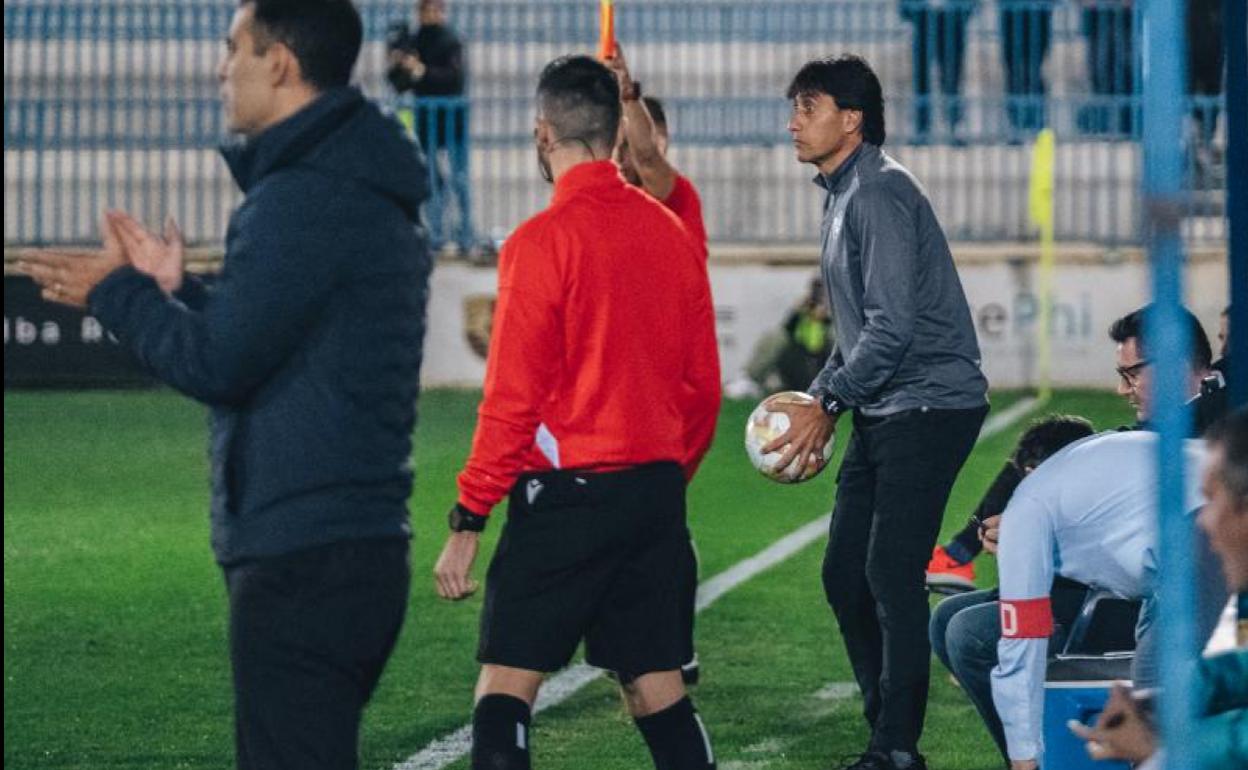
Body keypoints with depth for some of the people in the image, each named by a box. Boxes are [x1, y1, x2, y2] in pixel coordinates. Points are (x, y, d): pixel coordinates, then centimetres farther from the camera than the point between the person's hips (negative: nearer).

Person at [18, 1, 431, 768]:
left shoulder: (299, 201, -16)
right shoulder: (376, 197, 17)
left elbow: (216, 364, -17)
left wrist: (115, 294, -1)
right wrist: (171, 292, 19)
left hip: (302, 560, -10)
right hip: (367, 546, 10)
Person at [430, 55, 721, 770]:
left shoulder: (540, 242, -11)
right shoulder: (672, 233, 8)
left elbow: (512, 397, -13)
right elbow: (704, 387, 13)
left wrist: (468, 521, -8)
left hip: (566, 493, -6)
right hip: (657, 491, 6)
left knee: (506, 687, -4)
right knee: (656, 688, 11)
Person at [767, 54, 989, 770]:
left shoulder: (880, 193, -16)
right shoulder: (842, 195, 16)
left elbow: (892, 325, -22)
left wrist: (829, 404, -15)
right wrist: (818, 401, 14)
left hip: (929, 407, -10)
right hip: (883, 414, 10)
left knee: (892, 575, -11)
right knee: (846, 574, 10)